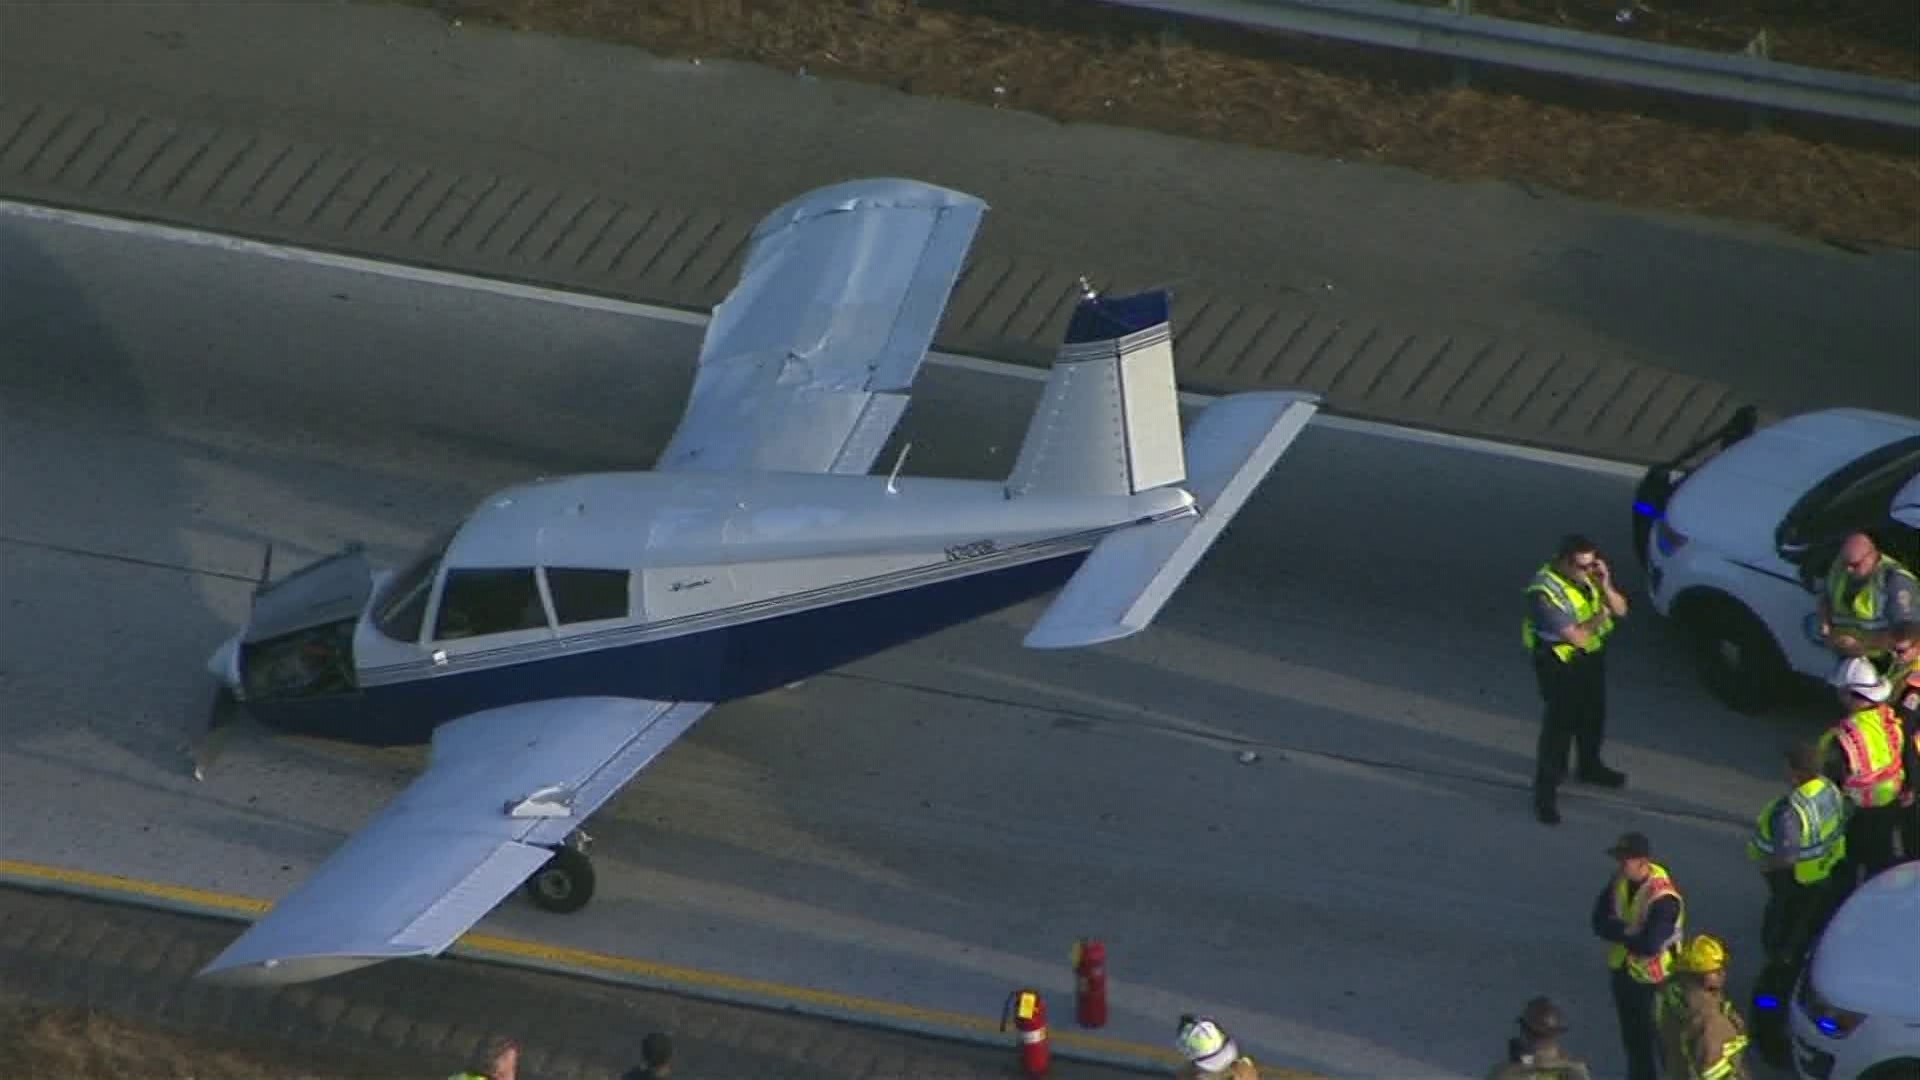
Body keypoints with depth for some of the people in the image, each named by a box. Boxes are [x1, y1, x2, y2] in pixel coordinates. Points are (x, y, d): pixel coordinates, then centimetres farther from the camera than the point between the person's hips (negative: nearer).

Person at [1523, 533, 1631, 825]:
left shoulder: (1588, 574, -8)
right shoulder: (1544, 592, -30)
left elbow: (1620, 610, -6)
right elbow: (1576, 637, -31)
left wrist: (1605, 586, -23)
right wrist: (1600, 615, -20)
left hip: (1592, 656, 8)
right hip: (1560, 663, -8)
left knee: (1593, 716, 25)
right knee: (1560, 725, -5)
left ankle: (1590, 766, 50)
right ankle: (1546, 792, 4)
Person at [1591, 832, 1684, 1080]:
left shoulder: (1663, 898, -30)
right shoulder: (1621, 882, -6)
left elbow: (1649, 945, -35)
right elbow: (1599, 920, -5)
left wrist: (1619, 931, -18)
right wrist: (1629, 932, -23)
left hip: (1652, 978, -7)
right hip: (1623, 970, 7)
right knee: (1632, 1035, 23)